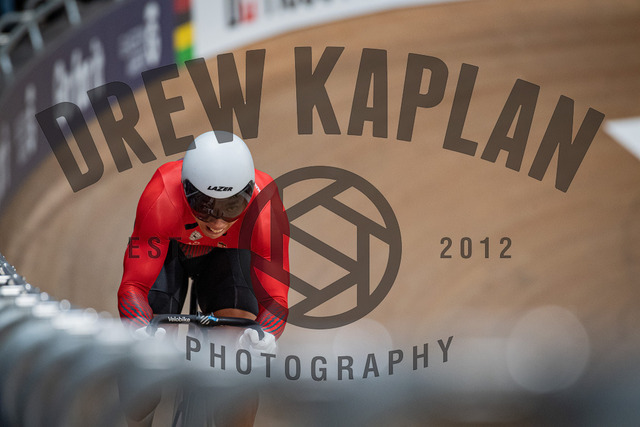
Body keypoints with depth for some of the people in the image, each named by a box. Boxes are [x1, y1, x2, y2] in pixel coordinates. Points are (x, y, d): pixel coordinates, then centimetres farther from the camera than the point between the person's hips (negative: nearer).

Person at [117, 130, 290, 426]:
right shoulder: (162, 198, -40)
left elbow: (275, 296, -33)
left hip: (229, 255, 1)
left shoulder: (264, 207, -37)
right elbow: (134, 284, -38)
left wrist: (265, 336, -55)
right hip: (168, 248, 0)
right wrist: (141, 331, -58)